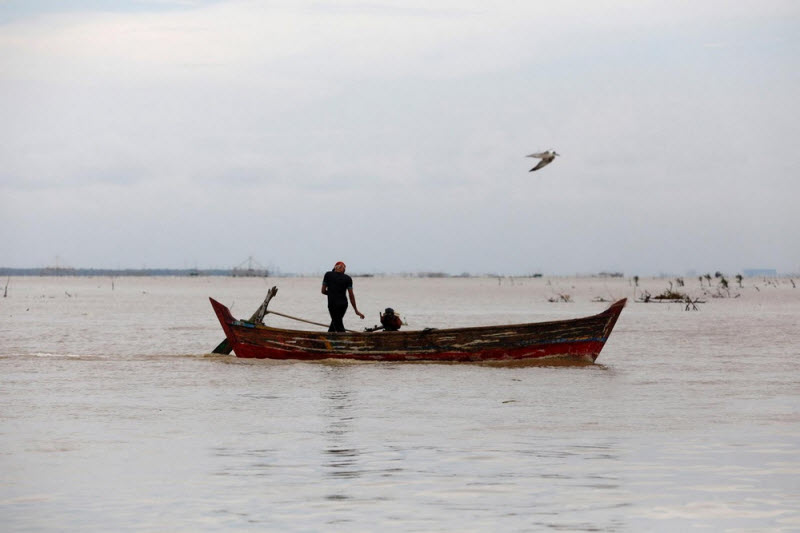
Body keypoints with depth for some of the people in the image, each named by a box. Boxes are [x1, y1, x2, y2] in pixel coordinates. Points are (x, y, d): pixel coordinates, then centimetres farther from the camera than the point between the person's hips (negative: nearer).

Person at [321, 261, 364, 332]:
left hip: (333, 304, -4)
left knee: (339, 327, 1)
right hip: (344, 304, 4)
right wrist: (356, 310, 3)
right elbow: (351, 295, 0)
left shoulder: (328, 275, -1)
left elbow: (323, 291, 1)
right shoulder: (348, 278, 2)